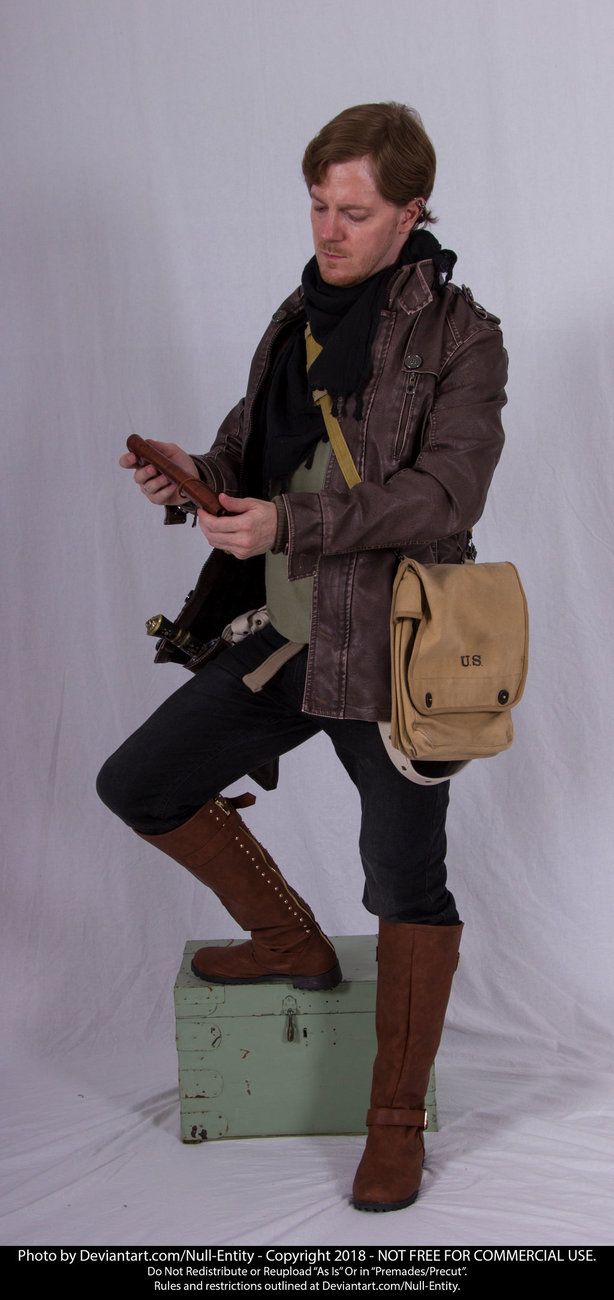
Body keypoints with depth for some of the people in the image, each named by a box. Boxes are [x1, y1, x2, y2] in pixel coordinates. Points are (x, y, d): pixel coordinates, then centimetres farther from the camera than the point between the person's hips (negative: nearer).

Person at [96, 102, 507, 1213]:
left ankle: (398, 1122, 19)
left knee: (405, 883, 2)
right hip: (282, 637, 7)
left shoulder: (460, 338, -8)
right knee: (137, 784, 7)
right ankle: (291, 942, 25)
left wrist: (290, 524, -27)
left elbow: (445, 494, -19)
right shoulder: (296, 320, 12)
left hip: (393, 652, -6)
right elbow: (253, 453, 16)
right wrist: (198, 477, -7)